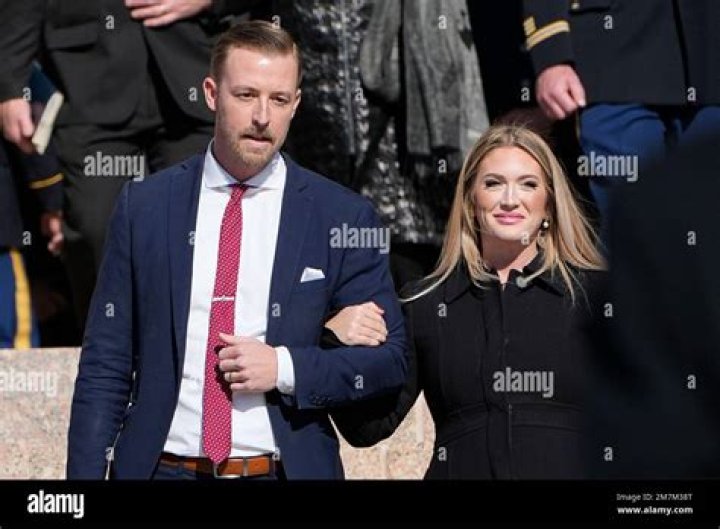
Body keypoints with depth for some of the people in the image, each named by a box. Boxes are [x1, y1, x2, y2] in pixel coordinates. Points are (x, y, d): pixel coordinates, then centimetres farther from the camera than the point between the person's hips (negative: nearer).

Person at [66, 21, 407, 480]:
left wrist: (286, 367, -13)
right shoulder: (144, 206, 2)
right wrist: (86, 474, -5)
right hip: (162, 466, 1)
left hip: (288, 468, -1)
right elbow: (105, 364, 3)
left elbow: (390, 359, 1)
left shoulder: (344, 217, -1)